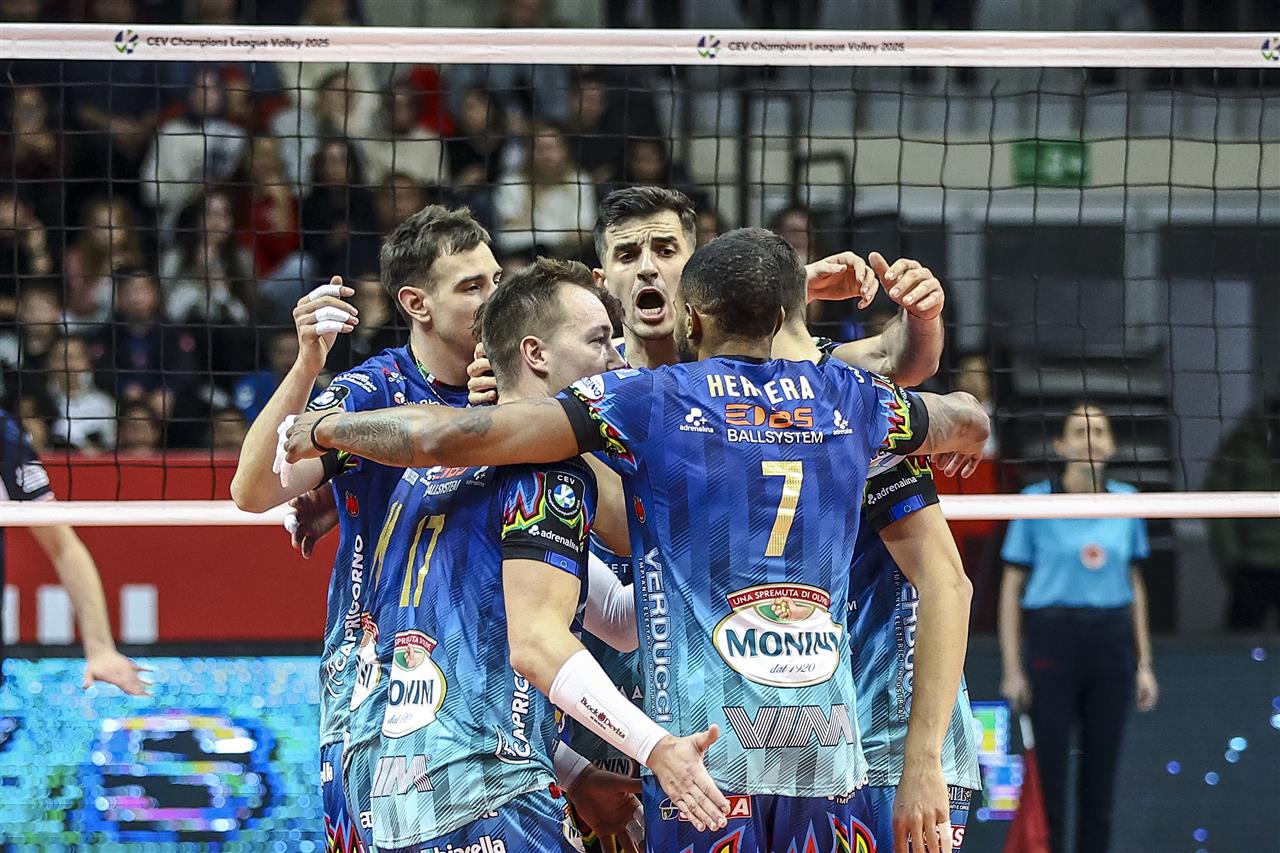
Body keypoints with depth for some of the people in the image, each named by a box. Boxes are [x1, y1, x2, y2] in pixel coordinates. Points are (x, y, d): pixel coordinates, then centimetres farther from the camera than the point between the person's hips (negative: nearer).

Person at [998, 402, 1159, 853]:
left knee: (1101, 770, 5)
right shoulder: (1036, 499, -2)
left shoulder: (1126, 501, 7)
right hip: (1051, 638, -3)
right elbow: (1012, 587, 1)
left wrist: (1144, 664, 13)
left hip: (1111, 643, 3)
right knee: (1048, 770, -5)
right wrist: (1012, 667, -4)